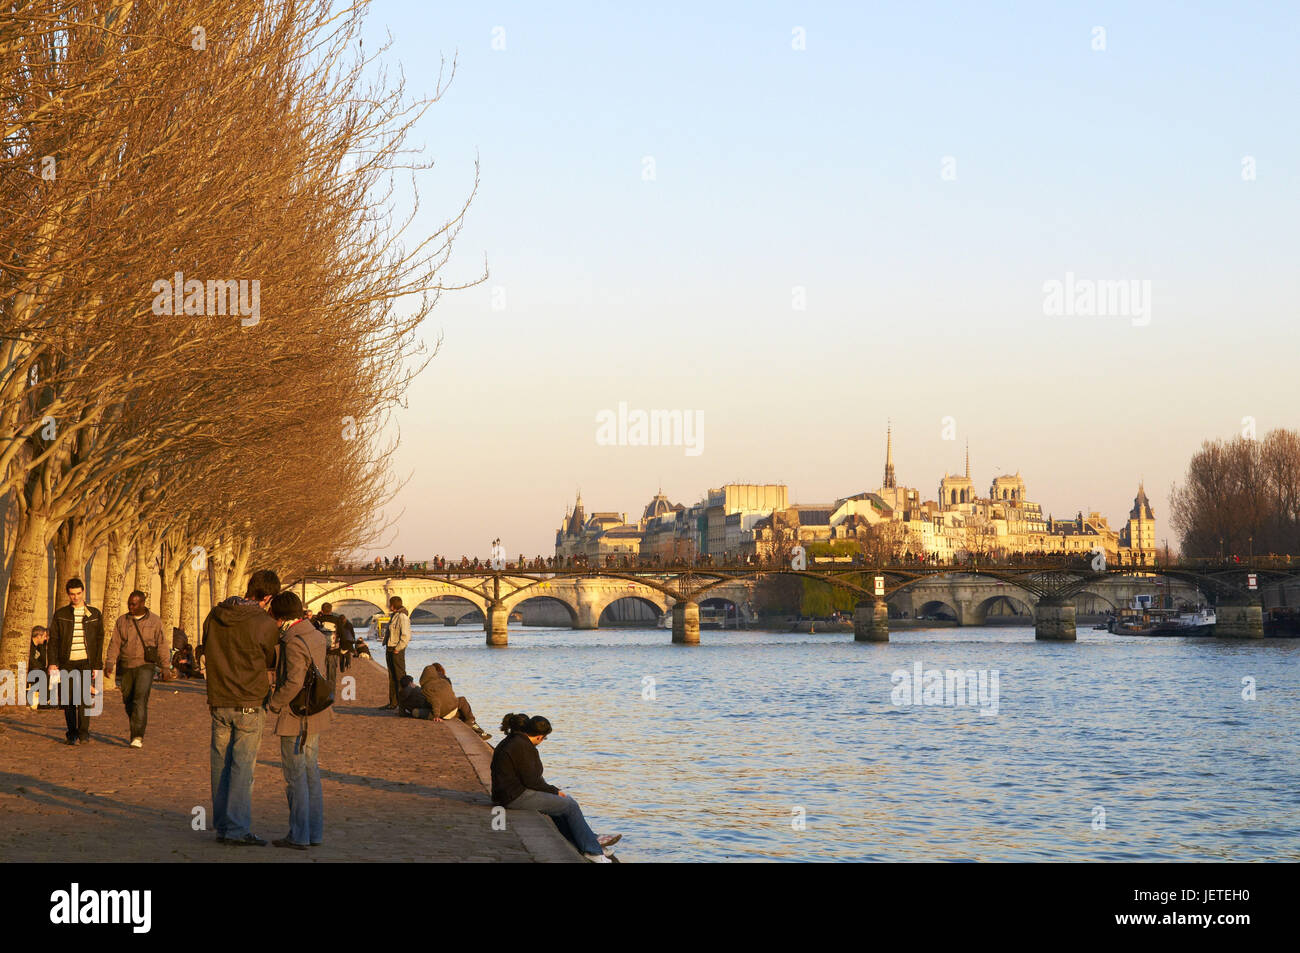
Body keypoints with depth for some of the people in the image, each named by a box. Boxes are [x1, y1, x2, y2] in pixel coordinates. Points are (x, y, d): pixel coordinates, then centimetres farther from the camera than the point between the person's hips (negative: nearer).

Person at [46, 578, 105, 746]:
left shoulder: (94, 614, 7)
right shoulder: (60, 615, 8)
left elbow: (99, 641, 8)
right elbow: (53, 640, 5)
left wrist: (98, 666, 1)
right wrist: (52, 663, -7)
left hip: (86, 662, -1)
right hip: (67, 663, 1)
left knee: (83, 697, -15)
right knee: (68, 700, 2)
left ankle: (84, 732, -11)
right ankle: (72, 734, 12)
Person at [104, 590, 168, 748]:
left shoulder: (154, 621, 3)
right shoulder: (122, 621, 8)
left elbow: (161, 646, 6)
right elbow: (114, 644, 5)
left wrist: (165, 667, 2)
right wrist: (109, 664, -5)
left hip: (145, 666, -3)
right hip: (125, 667, 3)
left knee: (140, 700, -16)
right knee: (128, 701, 7)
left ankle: (138, 737, -21)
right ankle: (135, 731, 26)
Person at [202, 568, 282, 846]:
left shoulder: (214, 616, 4)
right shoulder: (265, 625, -13)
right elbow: (273, 665, 0)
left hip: (219, 702, 5)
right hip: (250, 704, -5)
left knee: (221, 764, 12)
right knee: (242, 767, -2)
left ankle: (222, 825, 19)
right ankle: (237, 829, -2)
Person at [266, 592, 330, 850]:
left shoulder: (294, 643, -19)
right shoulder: (317, 636, 9)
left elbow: (294, 683, -26)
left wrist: (274, 703, -11)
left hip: (296, 720, -9)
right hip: (315, 717, 9)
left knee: (295, 777, -1)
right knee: (311, 773, 14)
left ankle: (298, 835, 3)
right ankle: (314, 833, 19)